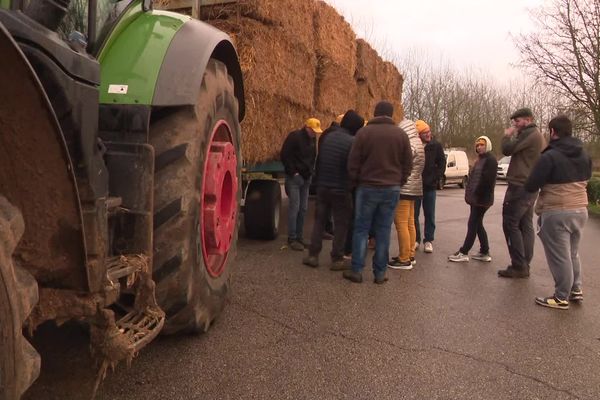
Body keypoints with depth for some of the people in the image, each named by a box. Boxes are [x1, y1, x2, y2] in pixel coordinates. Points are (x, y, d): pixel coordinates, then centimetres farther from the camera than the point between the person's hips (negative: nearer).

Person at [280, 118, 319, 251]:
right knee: (294, 207, -8)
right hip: (294, 178, -7)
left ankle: (299, 237, 16)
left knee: (303, 209, 8)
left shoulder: (312, 139, 12)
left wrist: (310, 171, 9)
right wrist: (293, 172, -14)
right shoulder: (294, 137, -11)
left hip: (306, 178, 7)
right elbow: (284, 155, -13)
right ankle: (291, 239, -2)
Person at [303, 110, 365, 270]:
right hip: (341, 190, -5)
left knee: (319, 221, 14)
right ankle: (337, 259, 9)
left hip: (322, 187, 6)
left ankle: (313, 255, 14)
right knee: (341, 224, 5)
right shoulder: (352, 142, -14)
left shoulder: (328, 137, 6)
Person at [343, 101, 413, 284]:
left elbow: (353, 162, -3)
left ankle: (356, 271, 5)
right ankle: (380, 273, 9)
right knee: (383, 231, 6)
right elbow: (408, 164, 6)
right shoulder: (401, 134, 3)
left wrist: (356, 182, 11)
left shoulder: (364, 132, -3)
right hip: (392, 189, 2)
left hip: (367, 187, -2)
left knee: (361, 229, 6)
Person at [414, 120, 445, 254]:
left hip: (430, 186, 1)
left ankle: (428, 240, 14)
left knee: (429, 215, 6)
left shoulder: (436, 145, -1)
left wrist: (435, 178, -5)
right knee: (414, 214, 6)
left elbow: (442, 163, 5)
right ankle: (415, 239, 18)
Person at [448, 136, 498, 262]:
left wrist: (477, 195, -20)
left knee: (472, 224, -5)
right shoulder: (480, 159, 20)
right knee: (478, 224, 12)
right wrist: (469, 194, 12)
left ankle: (463, 253, 0)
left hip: (481, 199, -10)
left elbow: (487, 180, -20)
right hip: (475, 198, 10)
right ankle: (485, 253, 19)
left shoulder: (491, 159, -11)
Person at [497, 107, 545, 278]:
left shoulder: (530, 134, -14)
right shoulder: (536, 135, 20)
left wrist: (507, 135, -1)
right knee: (525, 226, 9)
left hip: (520, 186, -10)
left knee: (511, 224, -7)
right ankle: (524, 265, 13)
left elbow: (507, 149, -16)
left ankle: (519, 266, -6)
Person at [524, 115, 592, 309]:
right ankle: (576, 290, 32)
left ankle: (561, 298, 10)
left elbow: (530, 187, -14)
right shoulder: (585, 156, 8)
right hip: (581, 210, 8)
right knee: (572, 253, 22)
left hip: (556, 213, -8)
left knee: (559, 256, 2)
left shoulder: (550, 156, -17)